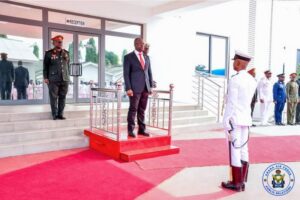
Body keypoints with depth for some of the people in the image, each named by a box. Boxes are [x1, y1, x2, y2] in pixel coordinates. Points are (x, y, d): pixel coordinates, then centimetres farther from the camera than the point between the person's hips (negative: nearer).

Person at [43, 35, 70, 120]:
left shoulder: (66, 53, 14)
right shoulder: (49, 53, 3)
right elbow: (45, 66, 2)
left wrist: (68, 76, 12)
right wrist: (45, 77, -4)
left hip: (64, 79, 4)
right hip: (53, 79, -3)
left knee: (62, 97, 5)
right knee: (53, 97, -1)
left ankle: (60, 114, 12)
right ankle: (54, 114, 7)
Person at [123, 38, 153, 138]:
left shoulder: (146, 58, 15)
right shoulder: (128, 57, -1)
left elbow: (149, 73, 16)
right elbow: (126, 74, -5)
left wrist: (151, 86, 9)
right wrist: (128, 88, -13)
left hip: (145, 88, 5)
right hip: (135, 88, -5)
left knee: (142, 110, 8)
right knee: (133, 109, -1)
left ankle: (142, 129, 15)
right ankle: (130, 130, 8)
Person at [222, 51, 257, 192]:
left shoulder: (234, 80, -14)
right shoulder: (252, 80, 10)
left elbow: (231, 104, -16)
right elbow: (248, 100, 14)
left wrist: (226, 124, -13)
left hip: (234, 120, -8)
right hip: (246, 119, 8)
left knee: (234, 152, 0)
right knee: (243, 150, 12)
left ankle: (236, 183, 9)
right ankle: (242, 182, 20)